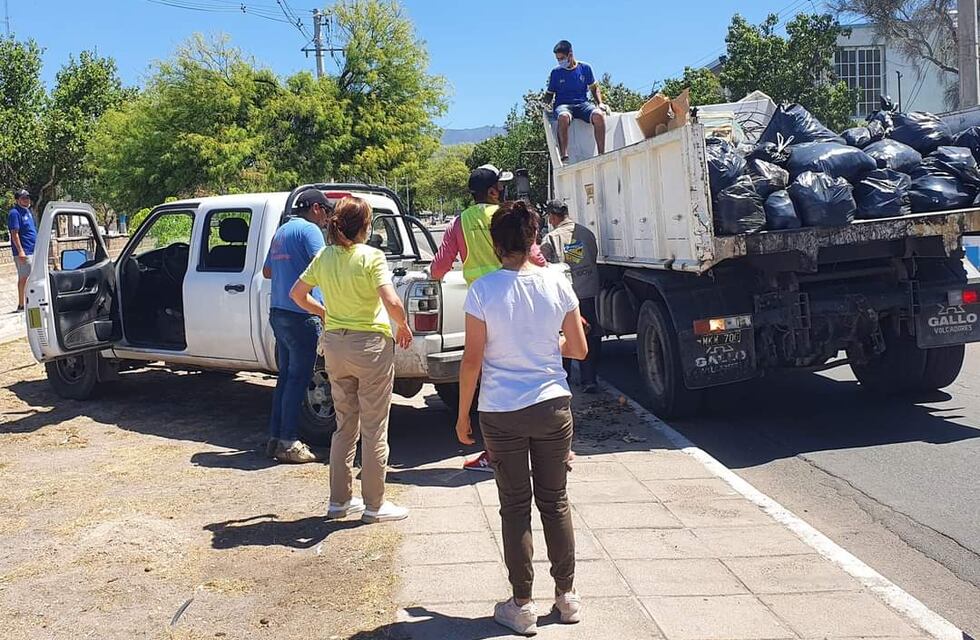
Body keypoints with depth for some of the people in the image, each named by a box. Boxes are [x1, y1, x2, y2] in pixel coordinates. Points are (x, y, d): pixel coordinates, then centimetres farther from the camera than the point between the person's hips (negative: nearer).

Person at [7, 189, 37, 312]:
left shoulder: (29, 212, 16)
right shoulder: (14, 213, -11)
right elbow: (14, 233, -17)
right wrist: (20, 250, -22)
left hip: (33, 250, 9)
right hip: (24, 252, -9)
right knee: (23, 278, -6)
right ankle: (21, 305, -2)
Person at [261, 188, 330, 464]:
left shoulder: (281, 232, 19)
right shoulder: (309, 230, -10)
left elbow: (267, 271, 28)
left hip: (278, 313, 9)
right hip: (302, 315, -9)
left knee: (286, 376, 15)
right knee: (298, 379, -4)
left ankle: (276, 438, 18)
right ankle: (288, 443, 0)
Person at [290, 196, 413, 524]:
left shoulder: (324, 256, 3)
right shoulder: (371, 257, -14)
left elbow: (297, 294, 12)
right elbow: (392, 303, -24)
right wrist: (404, 326, -6)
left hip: (335, 345, 6)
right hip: (371, 346, -6)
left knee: (345, 426, 18)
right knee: (374, 430, 5)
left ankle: (339, 500, 24)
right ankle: (373, 505, 12)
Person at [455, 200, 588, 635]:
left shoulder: (483, 290, -11)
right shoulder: (556, 283, -4)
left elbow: (472, 360, -9)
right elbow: (578, 348, 4)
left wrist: (462, 415, 2)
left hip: (501, 414, -2)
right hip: (552, 407, 2)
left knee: (516, 508, 8)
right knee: (555, 502, 15)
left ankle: (522, 606, 16)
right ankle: (567, 596, 26)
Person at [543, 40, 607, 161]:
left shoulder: (585, 68, 12)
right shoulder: (556, 72, 11)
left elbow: (595, 88, 19)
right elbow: (549, 93, 18)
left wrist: (600, 103, 3)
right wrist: (545, 105, -4)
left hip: (582, 103, 1)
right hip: (563, 105, -1)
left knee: (599, 115, -34)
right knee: (563, 117, -41)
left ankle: (602, 155, -31)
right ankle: (564, 157, -43)